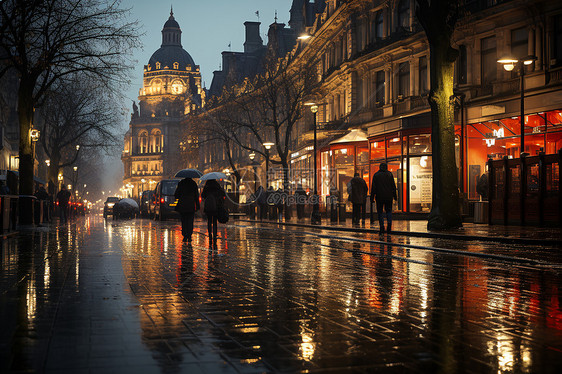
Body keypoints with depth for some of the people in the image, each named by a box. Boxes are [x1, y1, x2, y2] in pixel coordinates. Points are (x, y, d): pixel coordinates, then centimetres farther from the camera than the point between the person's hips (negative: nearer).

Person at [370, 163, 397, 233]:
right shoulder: (389, 174, 2)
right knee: (388, 210, 14)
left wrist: (372, 198, -1)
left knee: (380, 212, 7)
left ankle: (382, 227, -2)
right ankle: (389, 223, -8)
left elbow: (373, 187, -3)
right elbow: (393, 186, 2)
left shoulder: (376, 175, 1)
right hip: (388, 197, 1)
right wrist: (395, 196, 9)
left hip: (379, 197, -1)